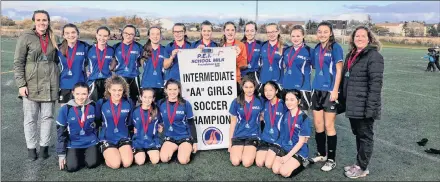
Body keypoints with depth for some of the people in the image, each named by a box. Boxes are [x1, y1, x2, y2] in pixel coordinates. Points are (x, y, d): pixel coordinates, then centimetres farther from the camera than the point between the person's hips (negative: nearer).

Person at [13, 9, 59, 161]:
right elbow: (18, 62, -5)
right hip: (31, 83, -3)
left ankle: (44, 146, 20)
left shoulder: (52, 38, 9)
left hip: (49, 84, 3)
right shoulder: (26, 37, -4)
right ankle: (31, 147, 18)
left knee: (47, 117, 8)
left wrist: (57, 82, 12)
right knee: (30, 117, 5)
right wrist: (21, 84, -12)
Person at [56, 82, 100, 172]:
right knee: (72, 167, -18)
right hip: (73, 144, 0)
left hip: (91, 142, 0)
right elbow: (61, 133, -2)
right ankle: (79, 156, 15)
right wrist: (61, 154, -1)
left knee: (92, 163, -19)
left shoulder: (93, 106, -7)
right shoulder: (65, 109, -10)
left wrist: (99, 143, 10)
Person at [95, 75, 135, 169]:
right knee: (115, 164, -20)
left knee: (127, 163, -19)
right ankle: (107, 154, 12)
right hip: (107, 139, -1)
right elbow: (96, 121, 7)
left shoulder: (129, 102, -3)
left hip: (124, 137, 1)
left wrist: (131, 134, 8)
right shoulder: (101, 103, -7)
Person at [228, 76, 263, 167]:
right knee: (235, 162, -19)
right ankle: (233, 151, 14)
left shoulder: (260, 101, 0)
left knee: (247, 163, -20)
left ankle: (252, 153, 13)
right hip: (238, 135, 1)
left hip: (253, 136, 0)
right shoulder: (236, 102, -1)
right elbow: (233, 122, 6)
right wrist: (230, 141, 8)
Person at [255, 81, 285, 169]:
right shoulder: (266, 104, 4)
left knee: (268, 164, -14)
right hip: (265, 138, 5)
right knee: (259, 163, -7)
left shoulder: (283, 104, -11)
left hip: (278, 140, -5)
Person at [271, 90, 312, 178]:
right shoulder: (285, 115, 2)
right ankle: (290, 162, 12)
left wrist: (288, 156, -16)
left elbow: (301, 142, -13)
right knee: (275, 170, -14)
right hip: (284, 147, 5)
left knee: (284, 172, -19)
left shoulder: (304, 118, -14)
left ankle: (302, 163, 5)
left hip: (298, 151, -5)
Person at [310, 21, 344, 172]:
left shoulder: (335, 47, -7)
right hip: (317, 90, 6)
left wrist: (335, 90, -16)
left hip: (330, 91, -6)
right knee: (318, 124, 11)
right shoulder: (317, 48, 9)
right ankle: (321, 154, 27)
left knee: (329, 126, 0)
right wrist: (314, 86, 13)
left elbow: (339, 71, -10)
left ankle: (331, 159, 12)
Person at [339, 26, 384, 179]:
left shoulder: (374, 56, -12)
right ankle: (359, 163, 31)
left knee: (365, 135, 4)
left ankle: (362, 168, 16)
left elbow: (376, 83, -18)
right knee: (358, 134, 17)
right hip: (352, 104, 8)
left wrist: (371, 106, -22)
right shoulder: (351, 55, 14)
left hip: (364, 106, -8)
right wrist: (343, 100, 18)